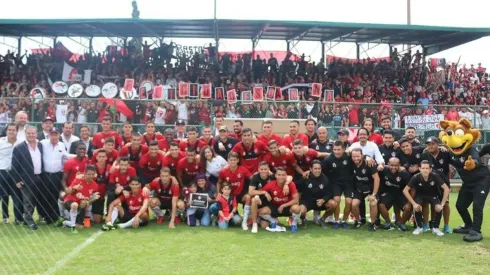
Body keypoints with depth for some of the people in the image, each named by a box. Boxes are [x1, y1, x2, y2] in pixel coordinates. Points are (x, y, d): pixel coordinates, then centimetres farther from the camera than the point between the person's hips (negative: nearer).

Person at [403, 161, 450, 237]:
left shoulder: (435, 176, -28)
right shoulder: (416, 177, -27)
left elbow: (446, 189, -25)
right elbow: (405, 190, -24)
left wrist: (442, 204, -30)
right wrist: (414, 203, -30)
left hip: (433, 196, 1)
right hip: (420, 195, 0)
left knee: (439, 208, -26)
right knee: (416, 207, -30)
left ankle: (435, 228, 0)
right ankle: (419, 227, -5)